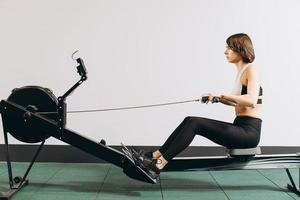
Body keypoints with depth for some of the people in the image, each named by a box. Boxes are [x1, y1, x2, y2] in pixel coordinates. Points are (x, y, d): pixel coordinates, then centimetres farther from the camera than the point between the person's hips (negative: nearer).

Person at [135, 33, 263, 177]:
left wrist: (223, 95, -27)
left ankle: (159, 164, -19)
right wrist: (217, 98, 11)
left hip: (249, 131, -8)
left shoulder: (251, 70, -10)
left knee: (195, 123, -21)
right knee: (190, 121, -6)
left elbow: (251, 100, -26)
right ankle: (155, 155, -6)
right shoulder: (241, 71, 16)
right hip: (239, 128, 8)